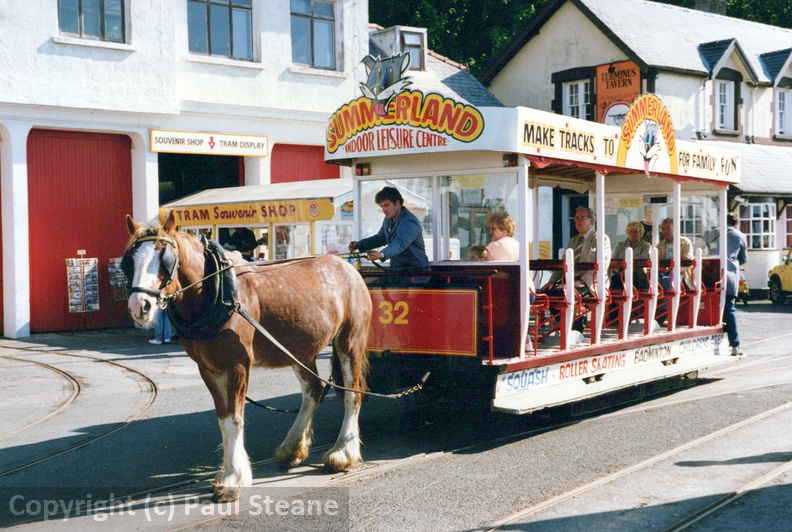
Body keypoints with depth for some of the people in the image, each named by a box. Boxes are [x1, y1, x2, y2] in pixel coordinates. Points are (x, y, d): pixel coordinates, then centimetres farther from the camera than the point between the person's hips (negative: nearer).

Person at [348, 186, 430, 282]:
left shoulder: (409, 223, -21)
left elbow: (399, 244, -37)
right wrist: (360, 245, 7)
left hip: (415, 272, -8)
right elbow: (381, 238, 24)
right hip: (395, 271, 8)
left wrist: (382, 255, -56)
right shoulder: (388, 220, 9)